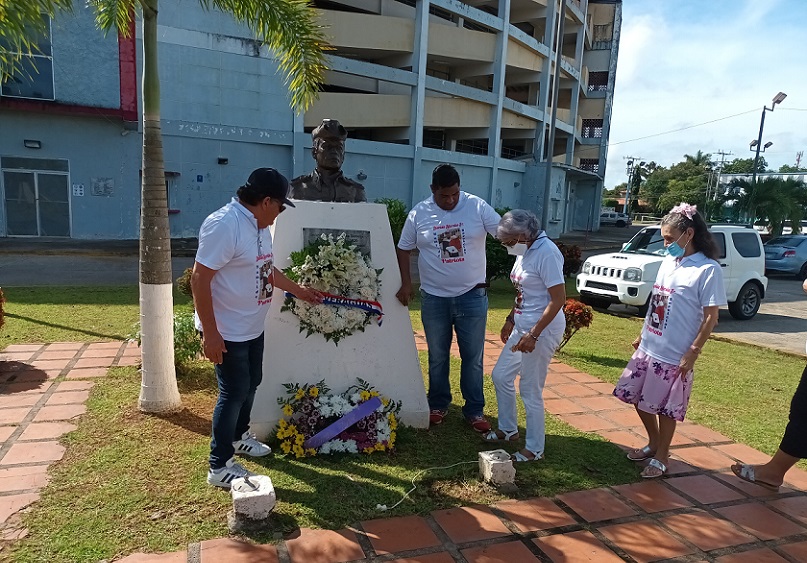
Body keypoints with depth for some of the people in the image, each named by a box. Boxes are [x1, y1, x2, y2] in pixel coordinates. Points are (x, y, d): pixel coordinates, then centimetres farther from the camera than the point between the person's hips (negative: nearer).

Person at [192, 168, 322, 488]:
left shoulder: (258, 225, 7)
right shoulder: (224, 225, -24)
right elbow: (199, 278, -26)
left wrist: (298, 291, 27)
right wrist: (210, 333, -26)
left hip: (252, 328, 10)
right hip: (227, 332, -10)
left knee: (251, 384, 22)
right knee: (234, 393, -1)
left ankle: (239, 437, 44)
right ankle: (219, 467, 14)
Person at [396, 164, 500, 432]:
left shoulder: (477, 206, -5)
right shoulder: (419, 213, -2)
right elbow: (404, 249, 6)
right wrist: (406, 283, -2)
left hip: (472, 296, -1)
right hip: (434, 298, 1)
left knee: (473, 357, 7)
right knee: (437, 357, 14)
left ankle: (474, 410, 20)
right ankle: (438, 404, 30)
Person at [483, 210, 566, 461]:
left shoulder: (546, 253, -20)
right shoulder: (525, 251, 7)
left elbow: (559, 298, -22)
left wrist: (533, 334, -23)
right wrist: (510, 320, 15)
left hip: (542, 329, -9)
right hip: (522, 326, 10)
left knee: (530, 391, 1)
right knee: (500, 376, 18)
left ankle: (535, 449, 20)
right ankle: (508, 429, 37)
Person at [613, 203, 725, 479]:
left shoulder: (708, 270, -15)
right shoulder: (668, 261, 7)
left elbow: (710, 317, -15)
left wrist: (693, 352, -17)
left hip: (674, 355, -7)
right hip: (648, 347, 8)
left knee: (666, 408, 6)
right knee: (637, 397, 16)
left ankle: (661, 456, 26)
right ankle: (653, 443, 37)